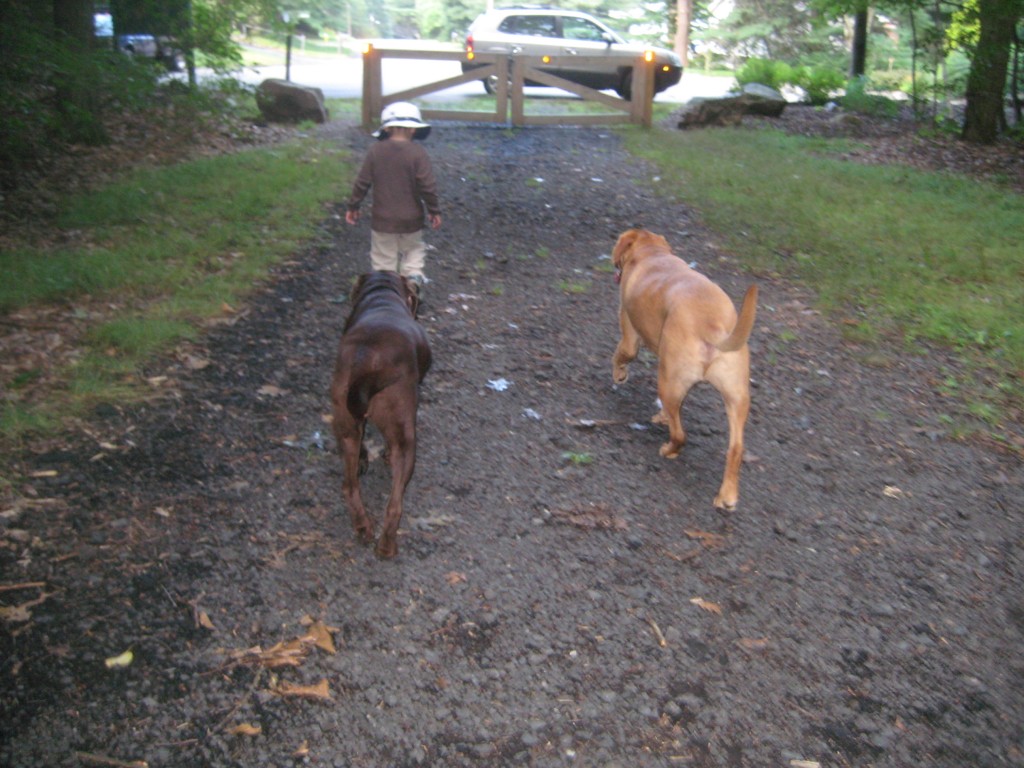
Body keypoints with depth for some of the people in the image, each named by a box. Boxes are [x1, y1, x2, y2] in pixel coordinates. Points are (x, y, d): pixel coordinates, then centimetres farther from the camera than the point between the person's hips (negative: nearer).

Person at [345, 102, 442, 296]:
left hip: (382, 219, 1)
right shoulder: (418, 153, -11)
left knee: (383, 257, 12)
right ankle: (413, 274, 0)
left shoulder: (375, 151, -5)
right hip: (411, 219, -1)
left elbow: (362, 182, -1)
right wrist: (434, 210, 1)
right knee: (413, 249, 20)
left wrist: (353, 206, 11)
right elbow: (427, 186, -11)